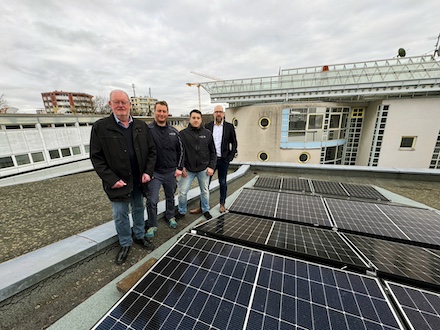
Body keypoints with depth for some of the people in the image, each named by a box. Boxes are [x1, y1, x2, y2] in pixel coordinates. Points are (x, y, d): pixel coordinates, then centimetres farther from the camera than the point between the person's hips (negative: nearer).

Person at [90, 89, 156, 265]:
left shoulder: (142, 126, 1)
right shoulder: (100, 127, -7)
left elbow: (152, 150, 3)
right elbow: (96, 157, -8)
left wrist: (148, 172, -7)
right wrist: (111, 179, -15)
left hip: (139, 180, 3)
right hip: (117, 183, -2)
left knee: (138, 210, 20)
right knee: (120, 215, 12)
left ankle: (140, 236, 42)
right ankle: (125, 244, 35)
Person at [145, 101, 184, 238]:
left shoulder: (174, 132, 4)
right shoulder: (147, 130, -7)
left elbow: (180, 150, 9)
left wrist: (179, 168, 4)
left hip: (171, 172, 3)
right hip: (154, 173, -3)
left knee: (170, 197, 19)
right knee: (152, 200, 0)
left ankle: (170, 216, 42)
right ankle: (152, 225, 21)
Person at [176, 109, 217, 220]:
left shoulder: (207, 133, 1)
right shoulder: (183, 133, -4)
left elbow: (213, 152, 5)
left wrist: (211, 166, -2)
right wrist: (181, 166, -8)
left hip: (204, 169, 2)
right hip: (188, 169, -1)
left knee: (205, 191, 15)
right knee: (182, 192, 5)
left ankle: (205, 210, 37)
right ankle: (181, 211, 30)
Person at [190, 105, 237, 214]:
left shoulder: (229, 126, 1)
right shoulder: (207, 126, 3)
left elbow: (234, 143, 5)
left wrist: (231, 157, -4)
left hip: (223, 160, 0)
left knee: (223, 182, 12)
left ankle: (222, 204, 28)